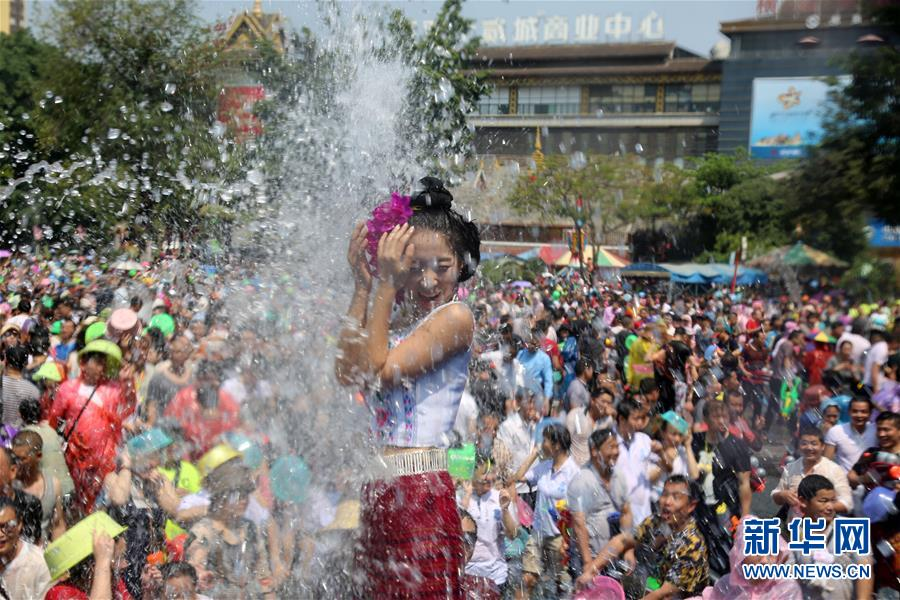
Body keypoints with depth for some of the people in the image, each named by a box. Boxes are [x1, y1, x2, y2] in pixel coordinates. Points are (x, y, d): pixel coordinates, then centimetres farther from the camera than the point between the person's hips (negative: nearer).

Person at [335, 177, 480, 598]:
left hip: (420, 489, -8)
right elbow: (347, 371, -1)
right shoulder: (397, 320, 14)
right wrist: (363, 286, -1)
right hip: (379, 488, 8)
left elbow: (380, 372, -15)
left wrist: (386, 287, -11)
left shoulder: (455, 318, -9)